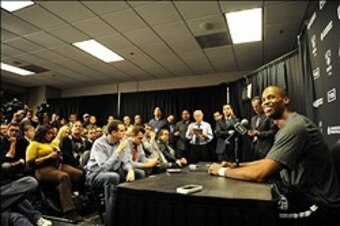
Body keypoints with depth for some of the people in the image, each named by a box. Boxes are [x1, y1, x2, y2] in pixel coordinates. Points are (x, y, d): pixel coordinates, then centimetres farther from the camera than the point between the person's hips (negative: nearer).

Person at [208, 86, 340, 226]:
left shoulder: (295, 126, -25)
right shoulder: (284, 130, 10)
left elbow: (260, 174, -31)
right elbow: (269, 162, 17)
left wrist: (222, 171, -16)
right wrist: (235, 166, 4)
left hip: (317, 205, -9)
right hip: (301, 193, 9)